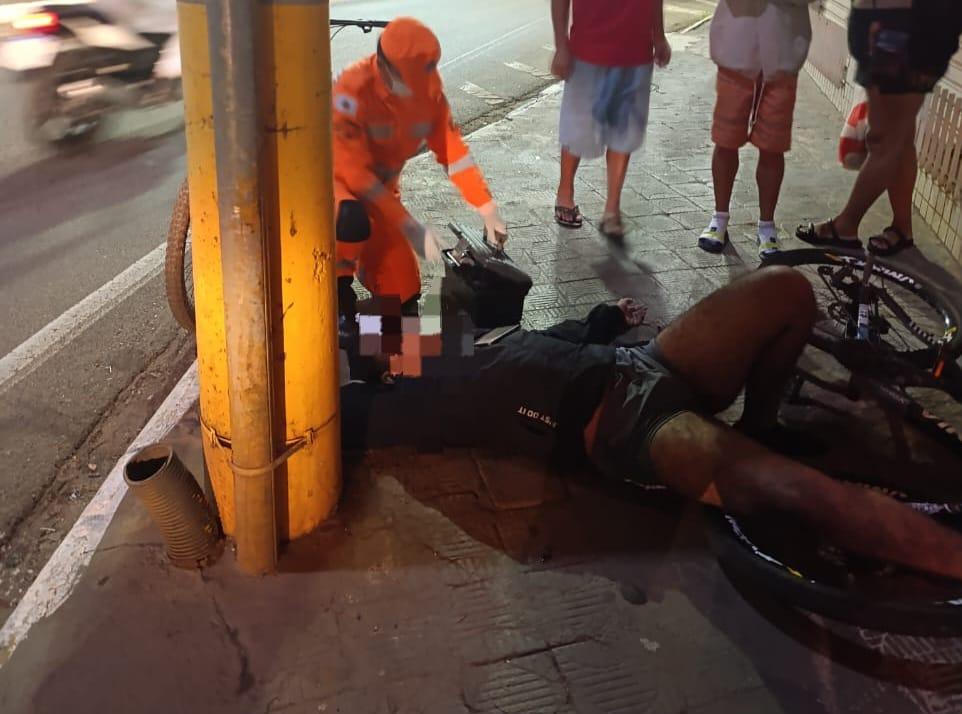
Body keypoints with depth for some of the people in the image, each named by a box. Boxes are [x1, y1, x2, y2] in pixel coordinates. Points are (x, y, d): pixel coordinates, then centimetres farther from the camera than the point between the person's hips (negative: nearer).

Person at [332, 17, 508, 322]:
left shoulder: (428, 86, -14)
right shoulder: (353, 89, -31)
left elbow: (451, 147, -7)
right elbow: (354, 170, -30)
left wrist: (488, 209, -13)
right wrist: (410, 226, -33)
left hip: (379, 188, 5)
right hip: (336, 180, -5)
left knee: (403, 292, 0)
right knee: (353, 223, -41)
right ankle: (337, 284, -11)